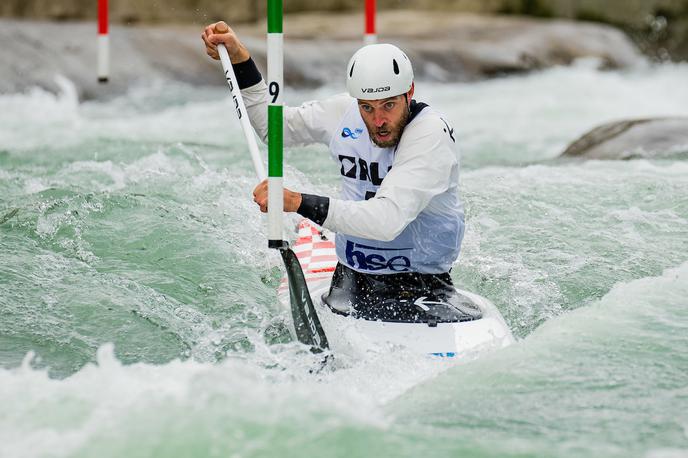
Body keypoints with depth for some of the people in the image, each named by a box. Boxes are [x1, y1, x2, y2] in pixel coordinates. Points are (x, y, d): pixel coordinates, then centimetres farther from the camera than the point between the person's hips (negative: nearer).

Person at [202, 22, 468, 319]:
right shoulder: (344, 113, -3)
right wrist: (238, 58, 6)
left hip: (423, 284, -4)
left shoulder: (431, 133, -22)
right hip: (350, 280, 4)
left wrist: (297, 203, -39)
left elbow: (389, 220, -34)